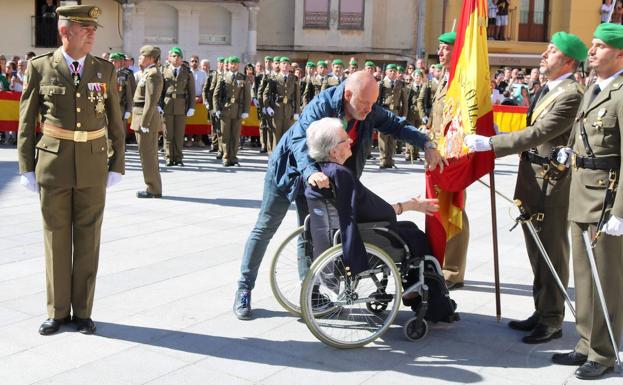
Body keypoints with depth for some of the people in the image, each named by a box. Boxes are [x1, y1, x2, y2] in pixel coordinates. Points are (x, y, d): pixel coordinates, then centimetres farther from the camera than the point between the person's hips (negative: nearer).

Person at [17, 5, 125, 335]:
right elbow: (26, 122, 2)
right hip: (53, 165, -1)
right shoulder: (40, 68, -2)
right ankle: (58, 311, 20)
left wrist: (117, 166, 2)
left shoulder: (105, 70, 2)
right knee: (56, 239, 6)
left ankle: (82, 311, 18)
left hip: (93, 166, 1)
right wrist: (26, 168, -2)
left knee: (87, 240, 5)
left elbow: (115, 123, 6)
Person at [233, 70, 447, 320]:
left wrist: (426, 145, -20)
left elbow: (396, 125, -6)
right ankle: (244, 289, 11)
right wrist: (310, 172, -62)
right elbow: (300, 139, -44)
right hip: (288, 168, -5)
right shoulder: (321, 106, -33)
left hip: (322, 173, 5)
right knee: (265, 228, 1)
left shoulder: (370, 111, -16)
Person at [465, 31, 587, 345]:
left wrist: (489, 143, -24)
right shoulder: (548, 89, 12)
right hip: (532, 180, 10)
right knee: (537, 250, 17)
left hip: (551, 183, -10)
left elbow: (538, 133, -25)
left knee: (551, 252, 1)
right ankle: (541, 311, 31)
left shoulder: (571, 95, -18)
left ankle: (552, 321, 13)